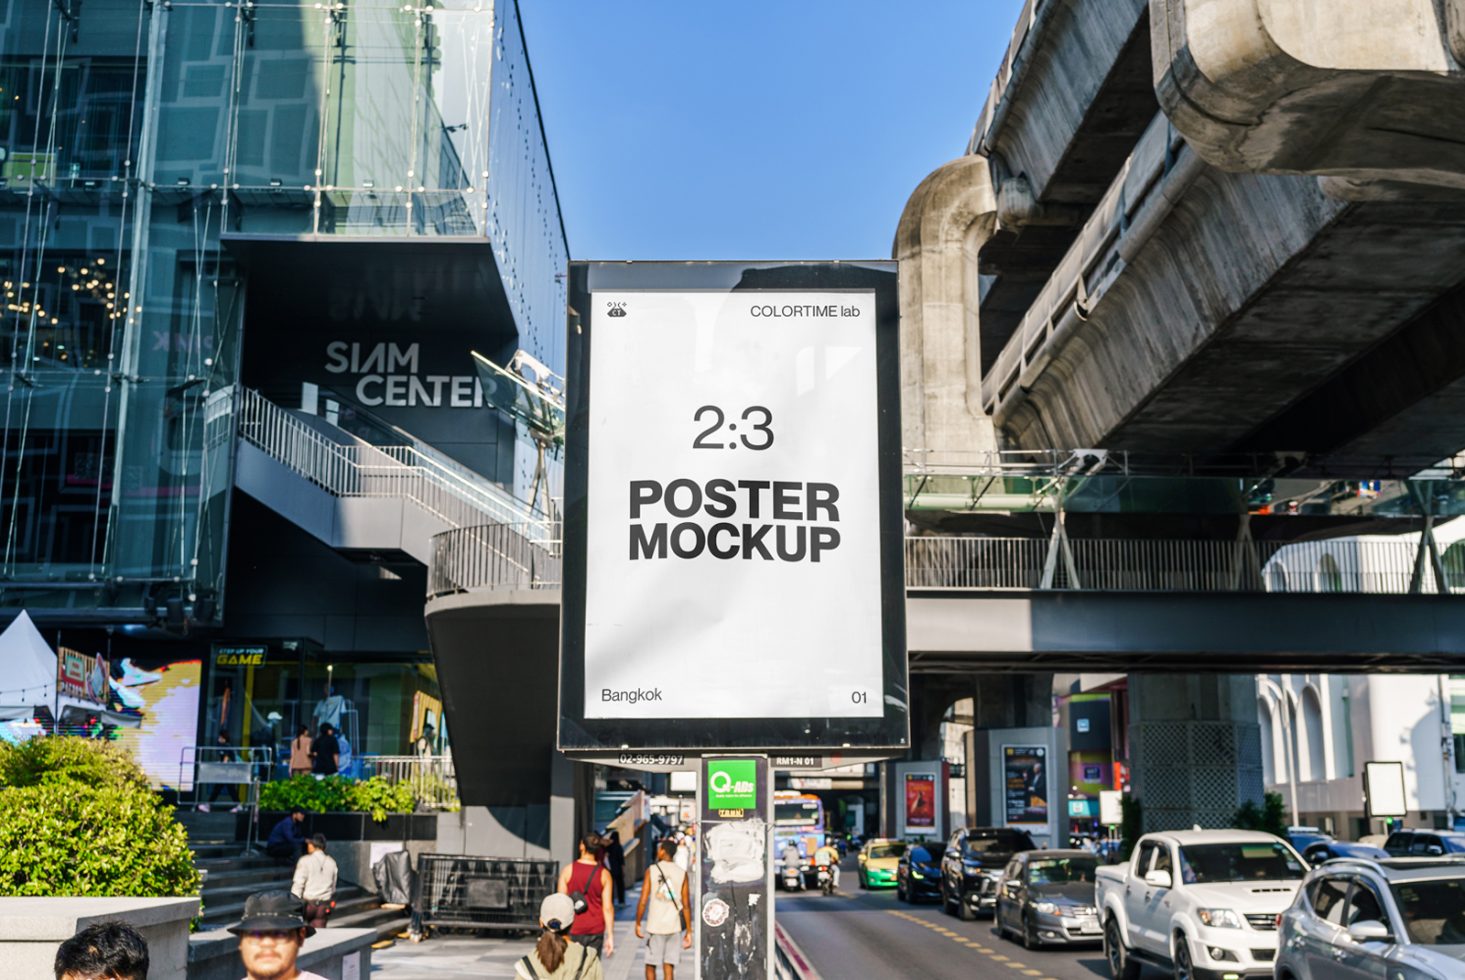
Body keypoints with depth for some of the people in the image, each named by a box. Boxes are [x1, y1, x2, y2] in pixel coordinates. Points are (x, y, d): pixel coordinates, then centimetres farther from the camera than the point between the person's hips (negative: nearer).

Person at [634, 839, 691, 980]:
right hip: (674, 927, 2)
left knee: (650, 966, 12)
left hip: (654, 926, -2)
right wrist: (688, 931, 6)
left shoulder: (652, 870, -3)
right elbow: (686, 906, 0)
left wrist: (638, 924, 7)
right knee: (668, 967, 4)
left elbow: (643, 902, -5)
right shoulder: (682, 874, 2)